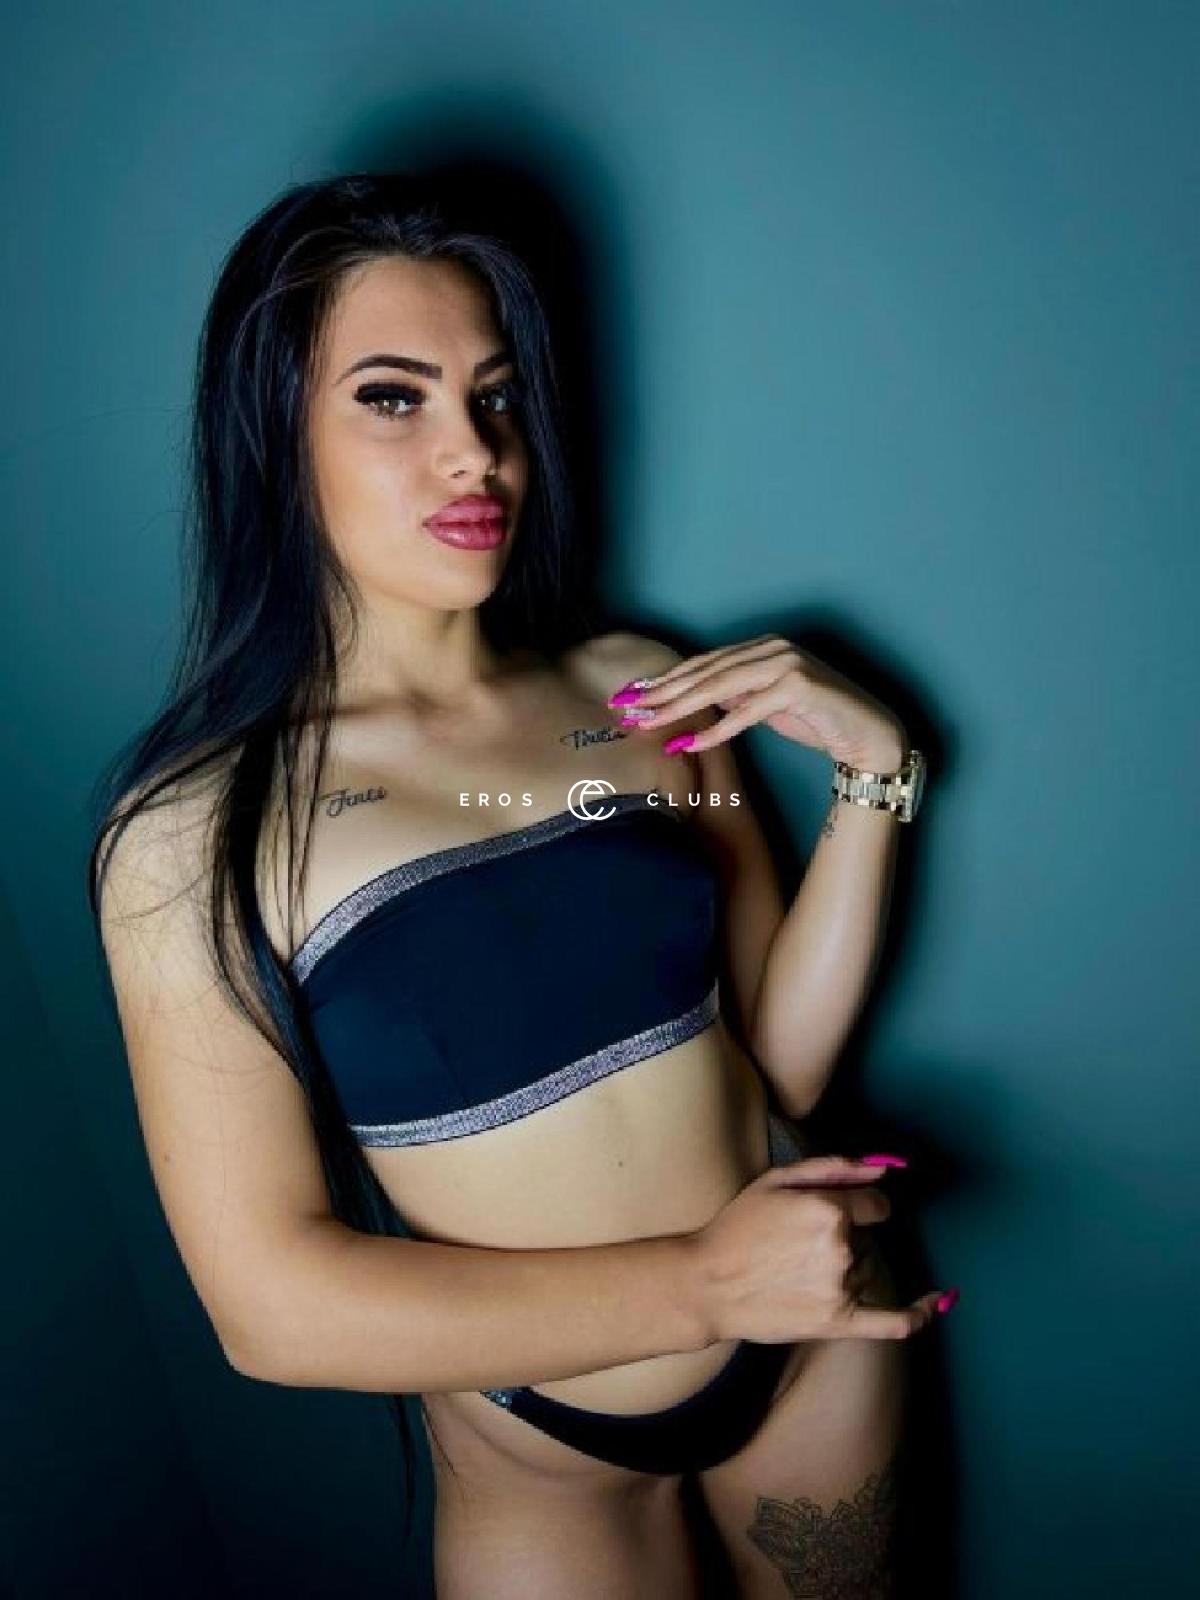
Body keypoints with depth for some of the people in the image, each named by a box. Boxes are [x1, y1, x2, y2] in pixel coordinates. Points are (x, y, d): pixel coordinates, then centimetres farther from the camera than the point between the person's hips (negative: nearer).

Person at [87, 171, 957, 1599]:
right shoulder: (195, 832, -18)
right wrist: (702, 1283, -22)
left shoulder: (641, 692, -7)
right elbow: (274, 1304, -20)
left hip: (824, 1341, 4)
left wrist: (874, 771, -14)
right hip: (541, 1463, -3)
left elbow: (782, 1053, -4)